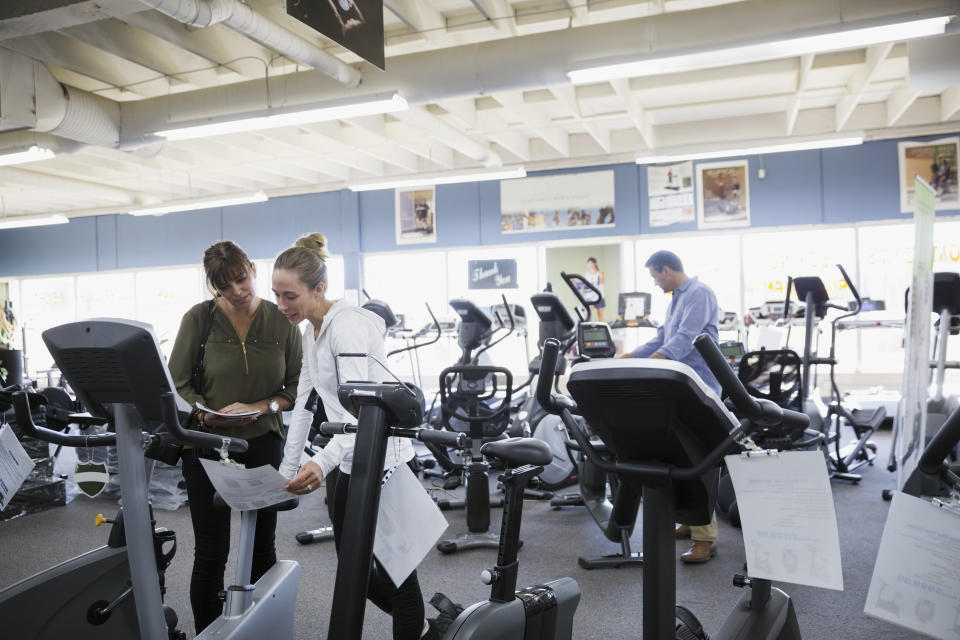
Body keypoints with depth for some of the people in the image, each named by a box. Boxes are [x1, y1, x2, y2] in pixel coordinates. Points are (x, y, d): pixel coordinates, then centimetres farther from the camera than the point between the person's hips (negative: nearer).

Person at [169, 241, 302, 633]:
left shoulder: (282, 321, -4)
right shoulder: (198, 319, -7)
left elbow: (296, 388, -1)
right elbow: (177, 384, -5)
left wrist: (260, 407, -18)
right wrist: (207, 413, -22)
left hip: (263, 443, 2)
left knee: (262, 545, 14)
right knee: (211, 552, 4)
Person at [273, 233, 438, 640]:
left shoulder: (347, 325, -22)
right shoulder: (310, 333, 7)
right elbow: (304, 404, 11)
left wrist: (323, 462, -47)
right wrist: (286, 470, 8)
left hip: (383, 460, -9)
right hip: (354, 463, 9)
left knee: (393, 569, 1)